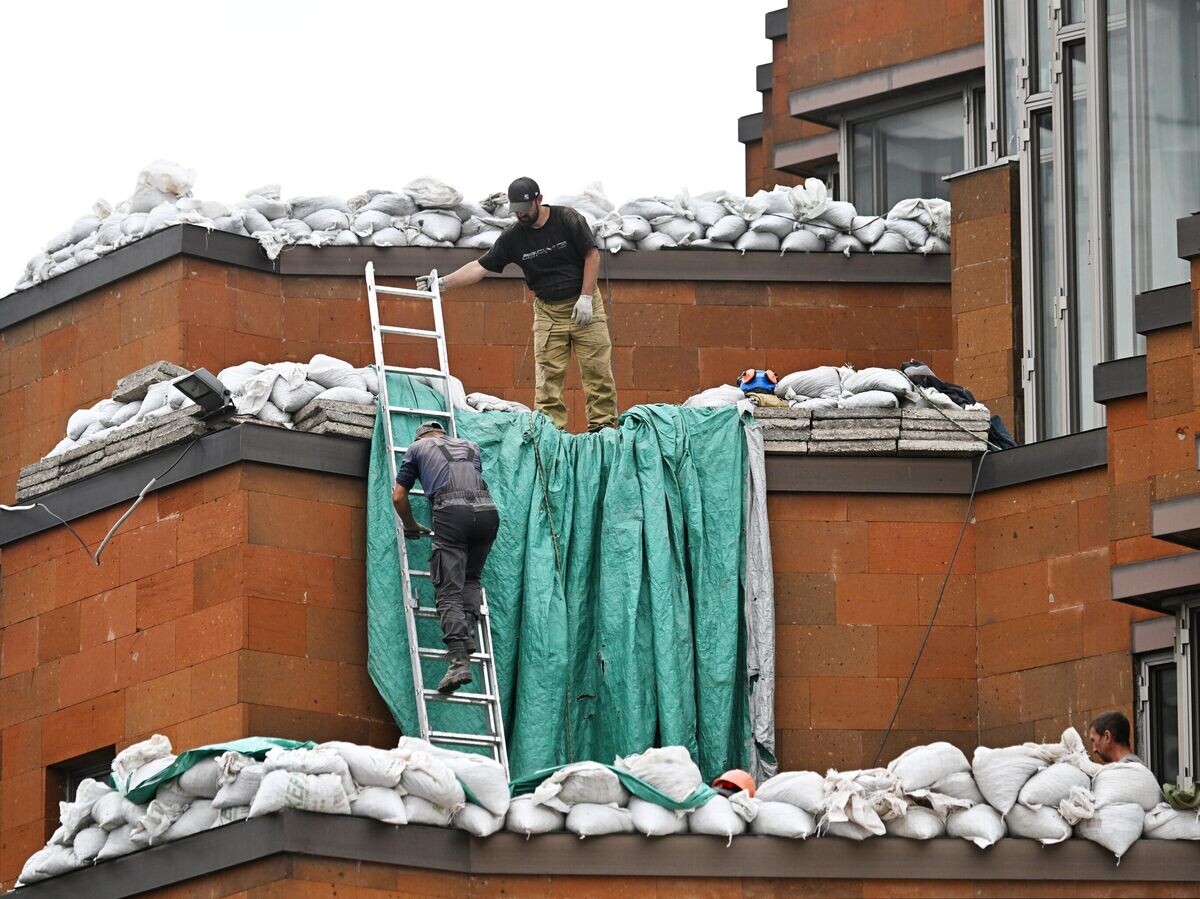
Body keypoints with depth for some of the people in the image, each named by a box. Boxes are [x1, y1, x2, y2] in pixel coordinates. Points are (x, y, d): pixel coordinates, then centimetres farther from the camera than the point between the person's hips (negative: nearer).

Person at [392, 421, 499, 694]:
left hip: (451, 511, -3)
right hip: (487, 510, 3)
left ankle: (459, 661, -22)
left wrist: (411, 527, 41)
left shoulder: (418, 447, 25)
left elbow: (399, 496, 24)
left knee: (449, 593, -7)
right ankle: (468, 632, 0)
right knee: (471, 579, 24)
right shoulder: (470, 446, 33)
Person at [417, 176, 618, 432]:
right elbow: (480, 267, 0)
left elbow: (592, 255, -6)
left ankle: (604, 427, -2)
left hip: (584, 306, -2)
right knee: (547, 375, -6)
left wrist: (586, 298, -14)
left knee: (597, 370, -5)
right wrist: (442, 283, -9)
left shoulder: (567, 219, -8)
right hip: (547, 312, 2)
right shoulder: (512, 238, -1)